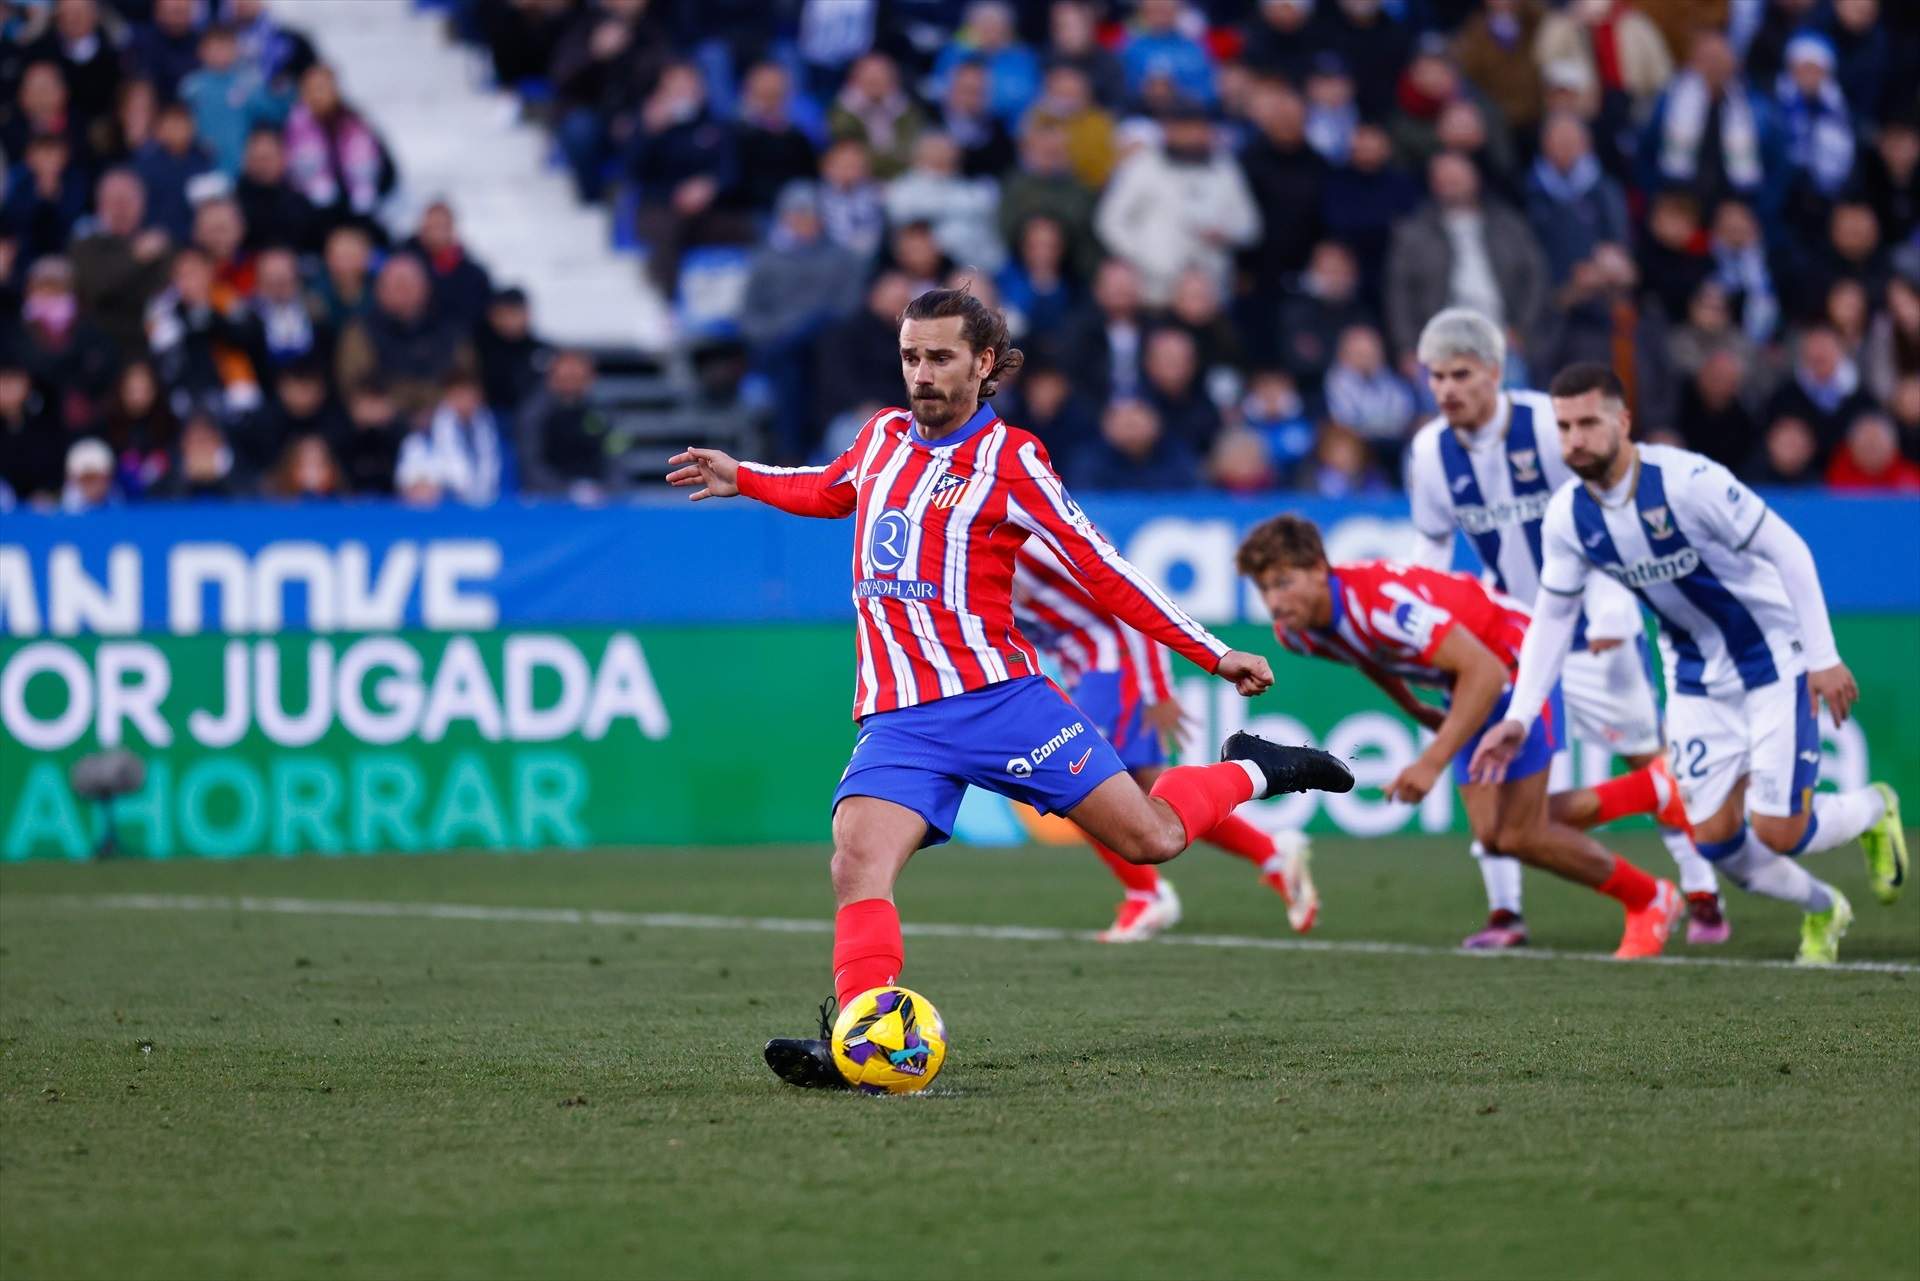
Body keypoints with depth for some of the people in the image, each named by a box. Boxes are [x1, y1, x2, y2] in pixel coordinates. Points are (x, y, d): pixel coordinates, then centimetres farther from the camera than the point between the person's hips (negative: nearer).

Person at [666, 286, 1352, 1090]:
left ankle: (1251, 771, 27)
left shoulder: (1009, 459, -4)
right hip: (897, 720, 4)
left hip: (997, 693, -4)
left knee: (1152, 837, -3)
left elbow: (1102, 572, -2)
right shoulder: (881, 437, 12)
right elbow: (830, 490, 39)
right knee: (857, 865, -21)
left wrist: (1215, 655, -3)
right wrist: (742, 479, 32)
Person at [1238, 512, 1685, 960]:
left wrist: (1433, 761, -38)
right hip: (1465, 684, 8)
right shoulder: (1294, 629, -10)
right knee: (1492, 833, 0)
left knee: (1519, 837, -9)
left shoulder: (1384, 600, -37)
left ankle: (1651, 901, 13)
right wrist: (1415, 710, 18)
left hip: (1515, 664, -8)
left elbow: (1485, 671, -36)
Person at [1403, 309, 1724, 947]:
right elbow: (1431, 545, 8)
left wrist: (1609, 608, -21)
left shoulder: (1549, 426, -21)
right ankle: (1504, 912, -4)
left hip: (1589, 623, -3)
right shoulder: (1429, 451, -8)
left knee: (1647, 754, 1)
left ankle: (1703, 898, 13)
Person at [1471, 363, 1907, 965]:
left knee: (1778, 833, -10)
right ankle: (1822, 910, 27)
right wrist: (1519, 717, -5)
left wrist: (1823, 657, -21)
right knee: (1715, 837, -1)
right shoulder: (1566, 517, -10)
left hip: (1773, 657, -5)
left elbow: (1788, 550, -20)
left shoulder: (1687, 480, -27)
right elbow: (1553, 616, 3)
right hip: (1696, 675, 5)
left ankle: (1873, 810, 24)